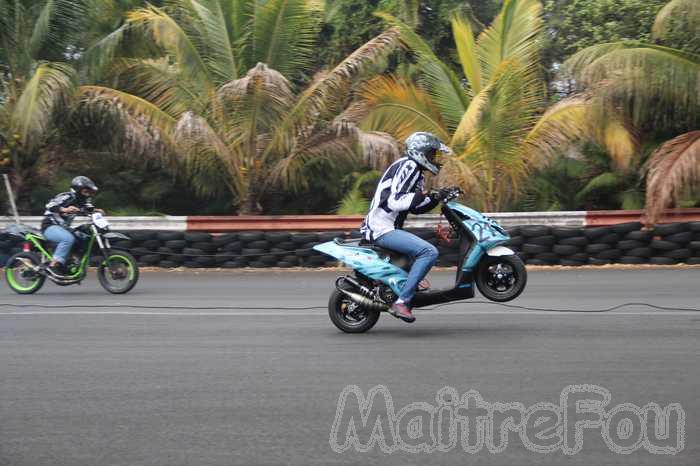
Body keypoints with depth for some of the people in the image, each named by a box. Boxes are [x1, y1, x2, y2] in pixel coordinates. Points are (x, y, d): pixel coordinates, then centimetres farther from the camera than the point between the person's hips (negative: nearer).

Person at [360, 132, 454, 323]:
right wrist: (422, 195, -27)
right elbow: (395, 202, -22)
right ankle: (401, 302, -27)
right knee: (429, 252, -25)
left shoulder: (416, 171, 20)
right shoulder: (407, 166, -12)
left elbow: (415, 208, 25)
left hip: (387, 228, 11)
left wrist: (436, 198, 12)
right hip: (382, 229, -11)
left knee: (425, 248, 31)